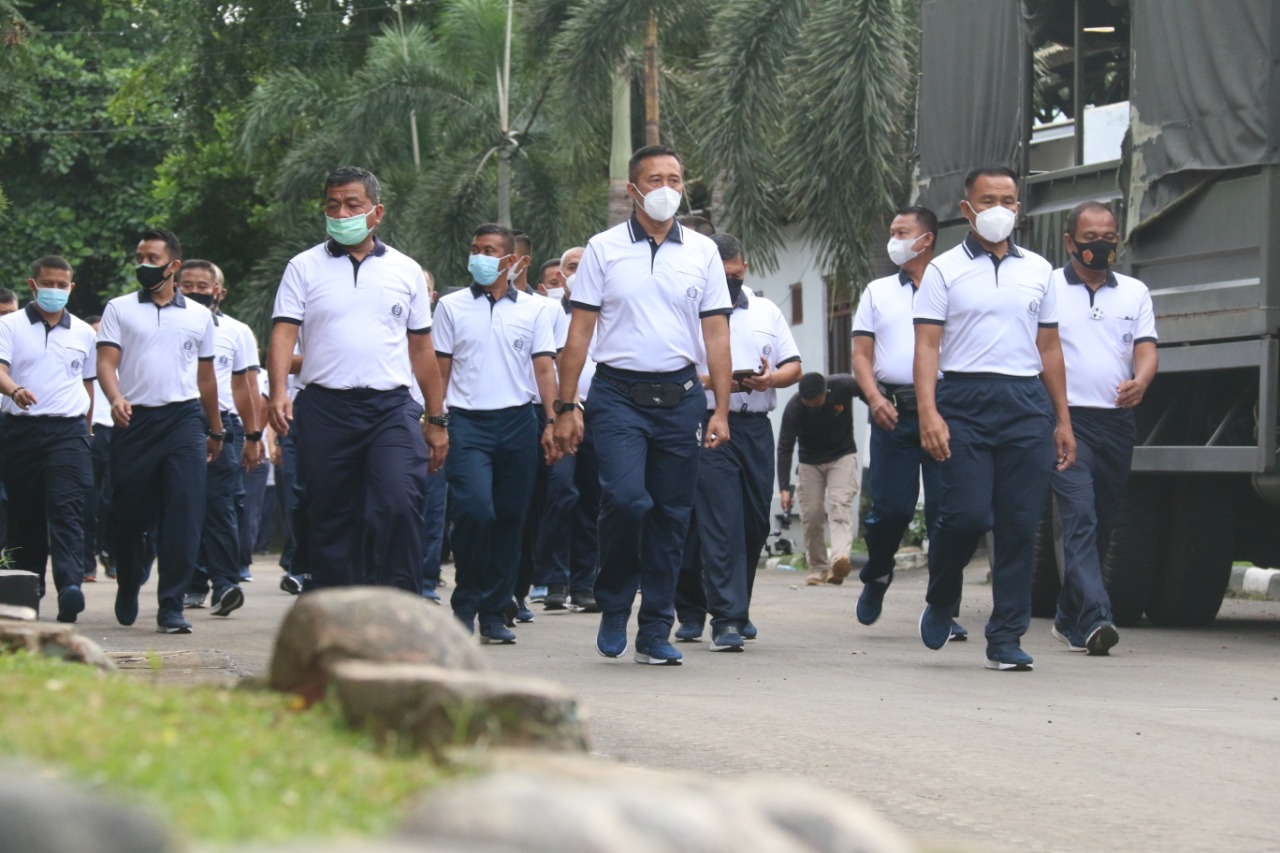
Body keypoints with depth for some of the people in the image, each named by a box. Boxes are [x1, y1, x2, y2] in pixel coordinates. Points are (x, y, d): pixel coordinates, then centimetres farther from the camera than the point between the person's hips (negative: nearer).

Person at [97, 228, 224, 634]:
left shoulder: (199, 315, 13)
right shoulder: (119, 310, 8)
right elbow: (106, 362, -2)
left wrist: (216, 430, 23)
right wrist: (116, 398, -22)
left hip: (184, 419, 0)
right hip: (135, 419, 0)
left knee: (184, 512, -12)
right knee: (129, 513, 4)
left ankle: (171, 606, -12)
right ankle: (128, 589, 30)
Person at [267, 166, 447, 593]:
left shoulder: (406, 270, 12)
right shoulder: (304, 268, 8)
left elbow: (422, 350, 15)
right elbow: (283, 333, -2)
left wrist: (436, 421, 13)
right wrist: (279, 392, -20)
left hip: (391, 408, 0)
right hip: (325, 408, 0)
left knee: (399, 506, -16)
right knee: (329, 521, 4)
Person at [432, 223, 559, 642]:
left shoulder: (533, 309, 9)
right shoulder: (451, 306, 8)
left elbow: (544, 369, 8)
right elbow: (440, 369, 8)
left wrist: (551, 422, -2)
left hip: (517, 421, 2)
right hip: (467, 422, -2)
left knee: (510, 518, 3)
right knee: (474, 510, -17)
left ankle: (494, 613, 10)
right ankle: (465, 605, -1)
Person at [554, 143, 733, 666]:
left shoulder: (702, 252, 9)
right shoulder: (604, 249, 4)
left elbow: (715, 335, 9)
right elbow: (580, 331, 4)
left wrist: (721, 410, 1)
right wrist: (566, 406, -2)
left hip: (680, 397, 2)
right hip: (619, 393, -2)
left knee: (671, 515, 3)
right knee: (626, 499, -19)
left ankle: (655, 633, 11)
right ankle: (613, 604, 5)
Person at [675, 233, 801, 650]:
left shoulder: (766, 310, 17)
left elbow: (794, 366, 16)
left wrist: (771, 378, -6)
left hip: (756, 426, 5)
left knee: (755, 522, 9)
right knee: (720, 525, -11)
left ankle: (735, 609, 25)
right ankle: (726, 620, -12)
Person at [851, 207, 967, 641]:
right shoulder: (877, 292, 16)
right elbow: (862, 354, 11)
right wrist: (874, 398, -7)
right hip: (893, 410, 2)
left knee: (944, 511, -5)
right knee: (890, 507, -3)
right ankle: (876, 576, 25)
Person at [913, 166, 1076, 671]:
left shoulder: (1038, 270, 16)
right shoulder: (945, 270, 6)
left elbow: (1049, 349, 19)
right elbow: (926, 346, -1)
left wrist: (1063, 421, 14)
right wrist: (928, 413, -14)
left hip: (1026, 404, 3)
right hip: (965, 401, -3)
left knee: (1020, 525, -2)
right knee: (966, 513, -12)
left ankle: (1006, 638, 3)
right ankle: (941, 600, 16)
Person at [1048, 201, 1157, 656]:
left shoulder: (1135, 293, 13)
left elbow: (1146, 349, 3)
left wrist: (1140, 382, -19)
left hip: (1117, 422, 4)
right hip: (1066, 419, -4)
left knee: (1101, 525, 10)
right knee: (1081, 520, -17)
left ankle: (1069, 617, 24)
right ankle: (1095, 619, -28)